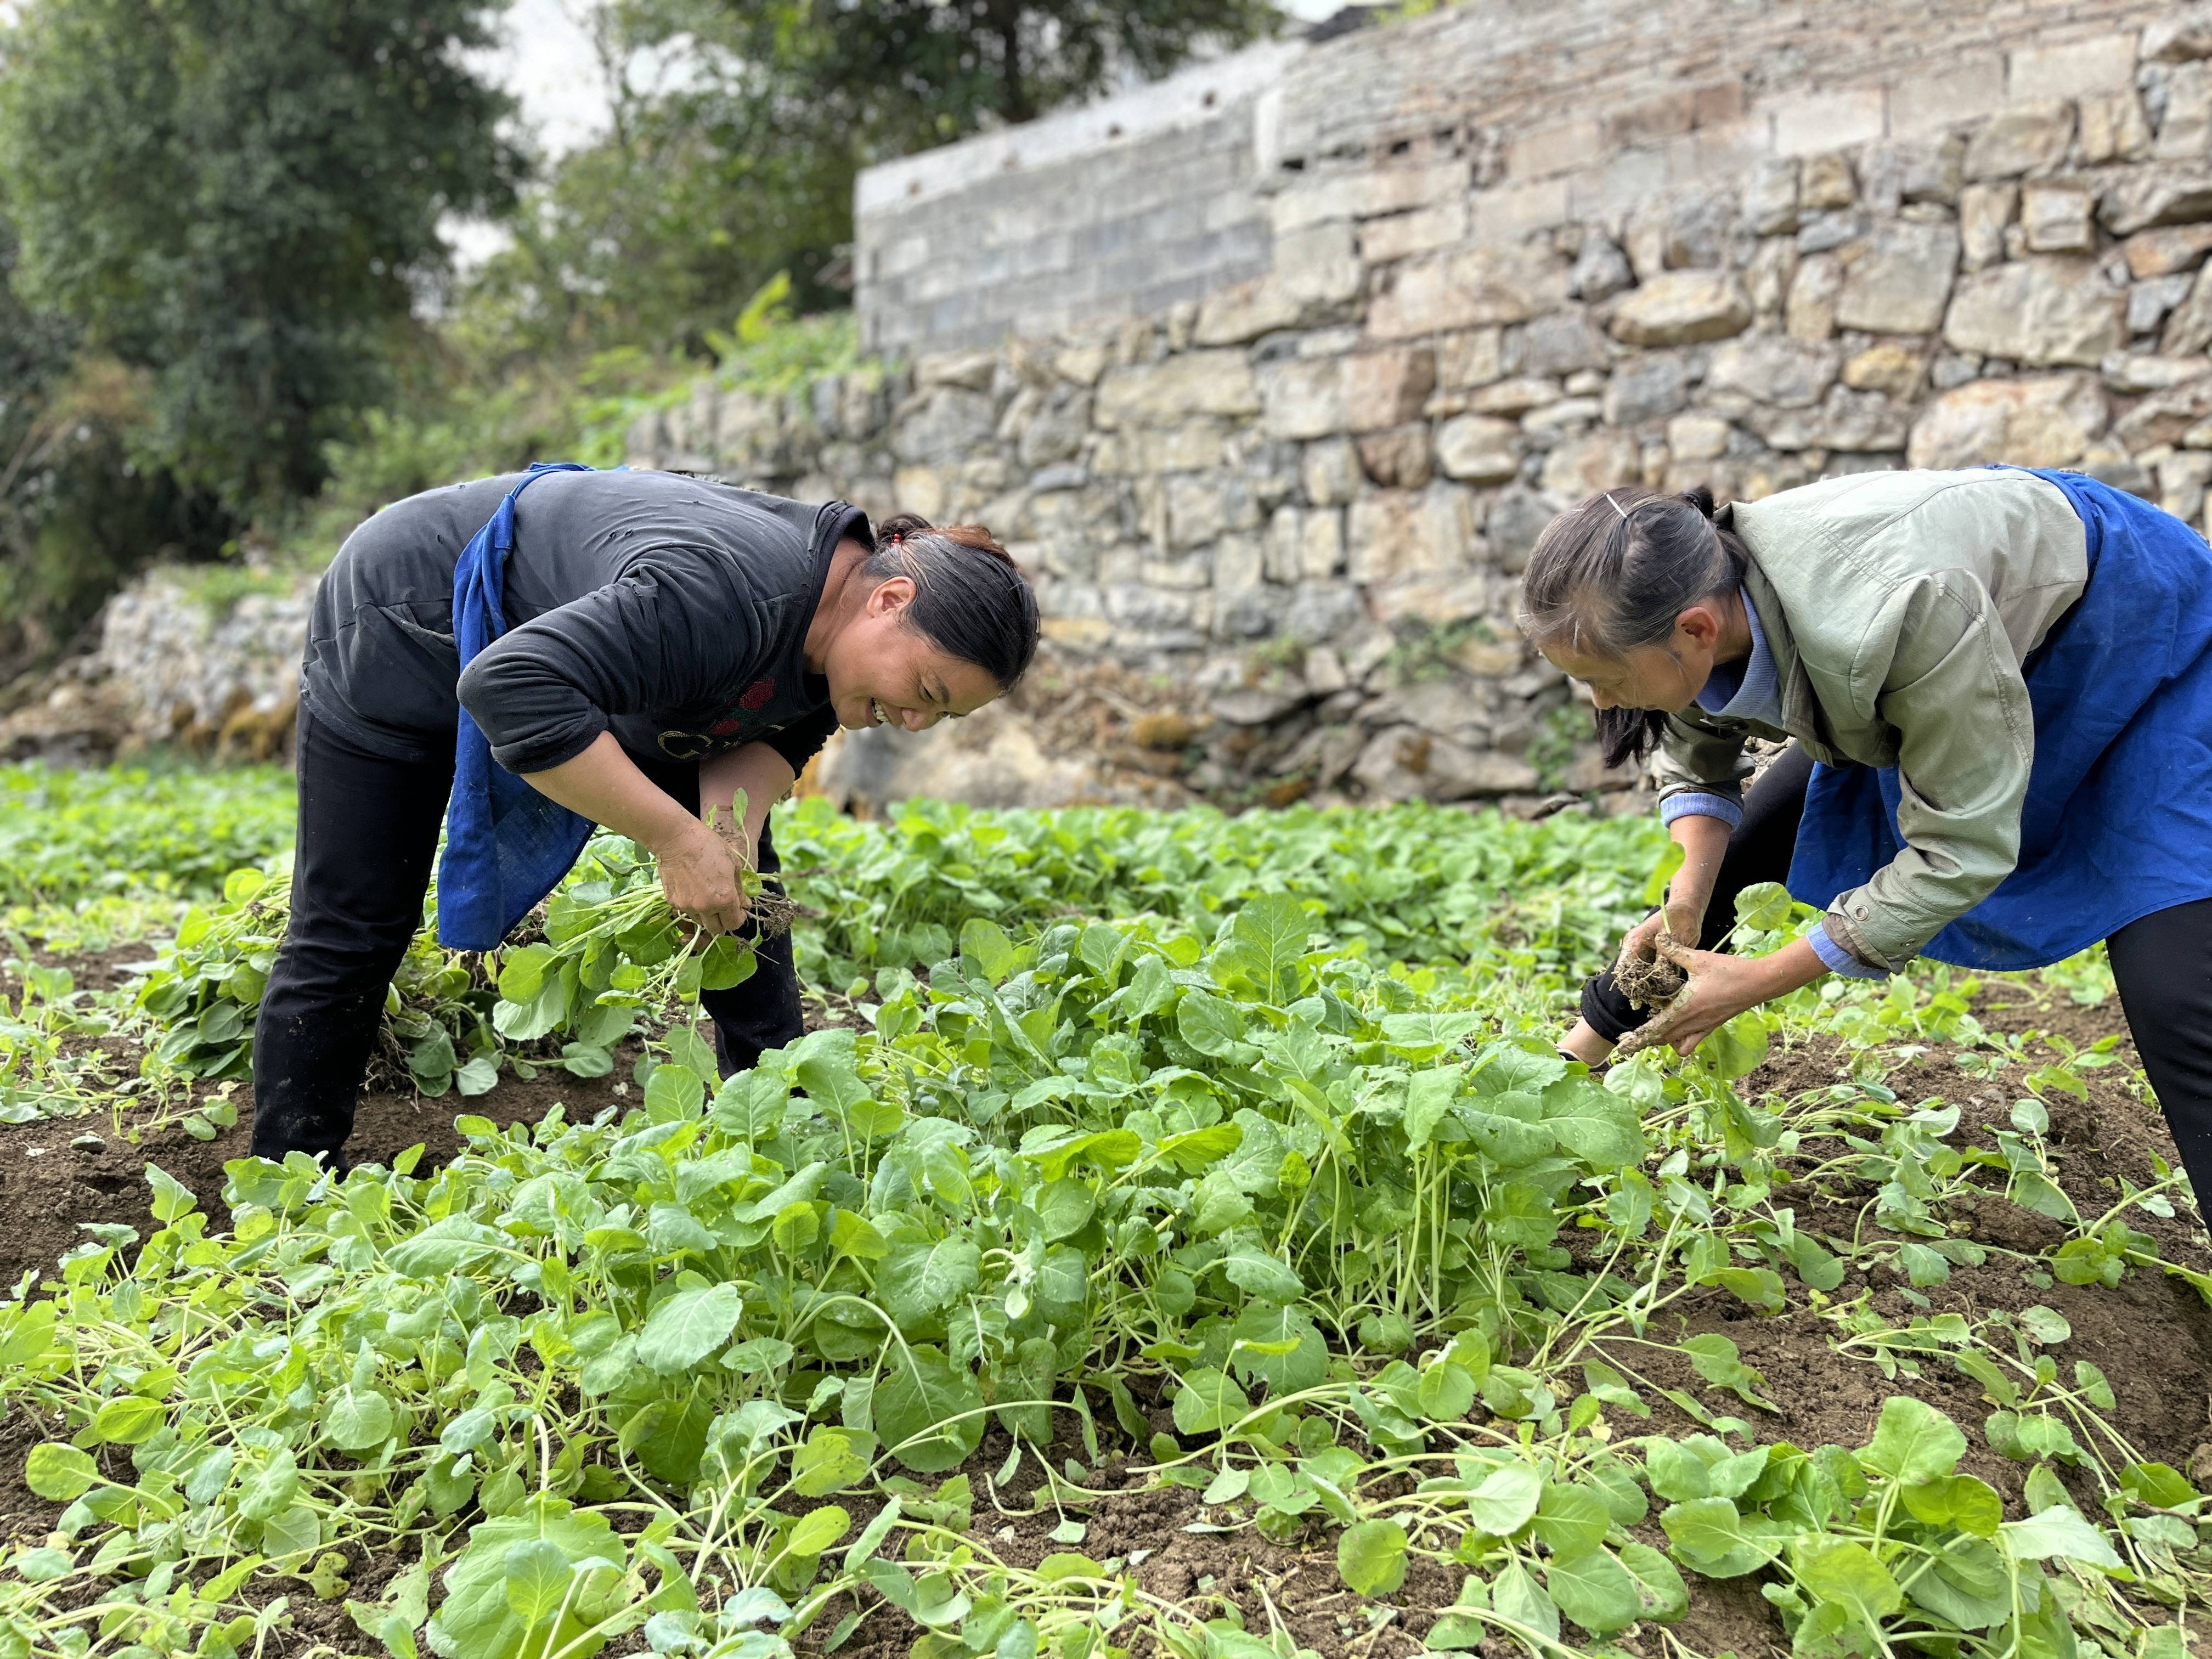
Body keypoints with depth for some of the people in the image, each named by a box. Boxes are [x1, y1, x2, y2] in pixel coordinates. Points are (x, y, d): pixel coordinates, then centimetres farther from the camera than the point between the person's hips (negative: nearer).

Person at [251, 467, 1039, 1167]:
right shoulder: (722, 592, -44)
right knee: (352, 931, -3)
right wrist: (676, 837, -46)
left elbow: (775, 734, -4)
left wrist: (731, 833, -25)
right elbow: (511, 688, -49)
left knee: (748, 891, 0)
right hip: (406, 621, -7)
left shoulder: (835, 626, -16)